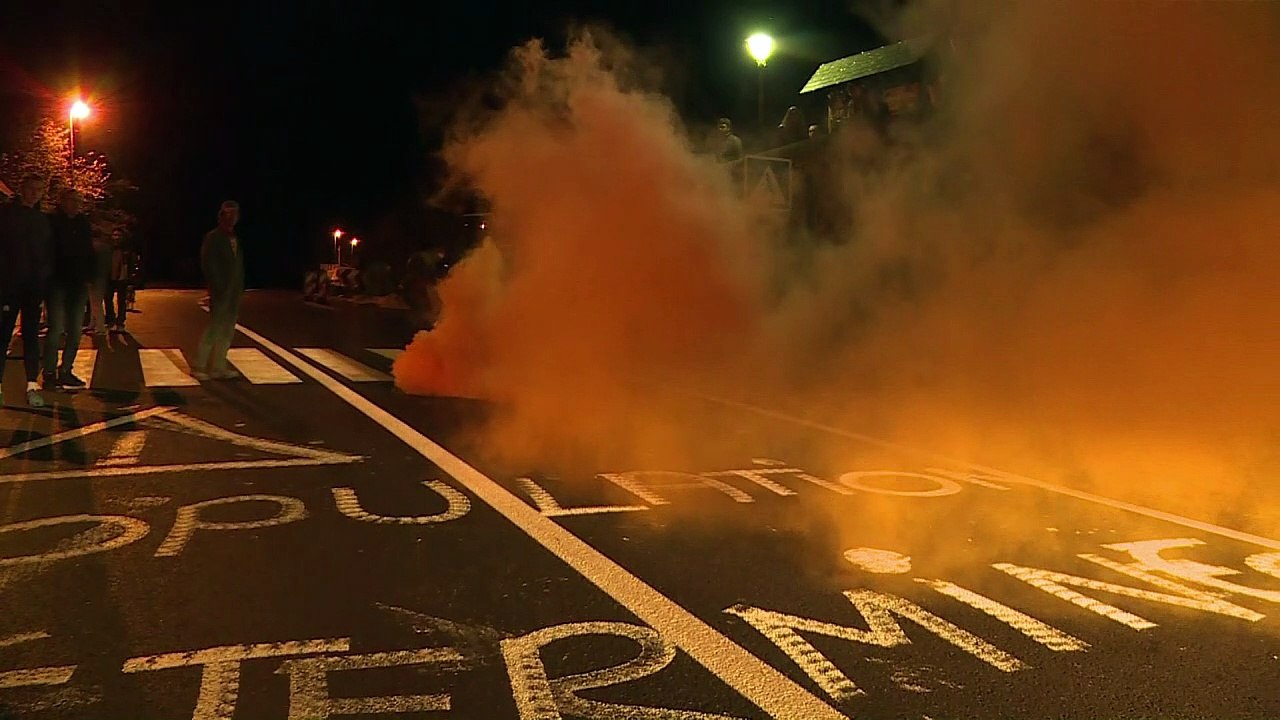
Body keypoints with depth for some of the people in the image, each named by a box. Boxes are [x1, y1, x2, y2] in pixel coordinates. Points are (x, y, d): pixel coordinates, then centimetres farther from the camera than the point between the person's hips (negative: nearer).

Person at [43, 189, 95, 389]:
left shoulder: (83, 223, 12)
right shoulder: (52, 222, -2)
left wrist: (89, 277, 8)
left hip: (79, 283, 5)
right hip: (57, 282, -5)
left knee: (75, 330, 6)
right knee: (56, 328, -9)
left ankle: (66, 371, 14)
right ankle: (50, 373, -4)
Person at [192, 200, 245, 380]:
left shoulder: (235, 239, 15)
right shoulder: (213, 238, -6)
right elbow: (208, 264, -12)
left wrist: (240, 288, 7)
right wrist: (218, 289, -16)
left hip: (234, 293, 7)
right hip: (221, 293, -7)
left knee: (227, 332, 10)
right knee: (214, 330, -6)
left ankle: (218, 368, 16)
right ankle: (199, 367, 3)